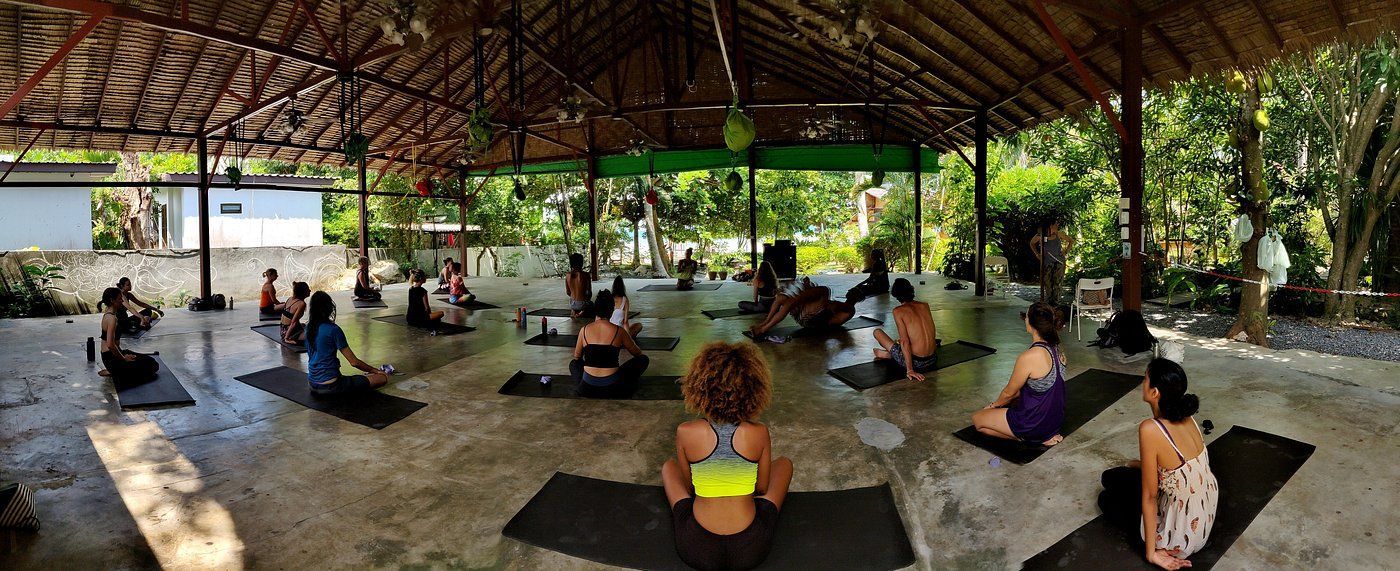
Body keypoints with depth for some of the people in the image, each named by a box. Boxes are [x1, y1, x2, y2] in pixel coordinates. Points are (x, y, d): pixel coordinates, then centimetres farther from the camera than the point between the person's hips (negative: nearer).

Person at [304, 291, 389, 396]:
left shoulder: (309, 327, 6)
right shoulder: (333, 329, -16)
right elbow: (354, 362, -12)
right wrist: (375, 370, 1)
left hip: (313, 384, 8)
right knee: (383, 378, -14)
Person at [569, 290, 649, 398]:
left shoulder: (584, 330, 1)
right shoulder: (619, 331, -5)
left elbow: (576, 357, 18)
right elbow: (638, 353, 11)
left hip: (587, 390, 3)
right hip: (612, 389, -3)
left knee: (573, 364, 35)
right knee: (643, 359, 16)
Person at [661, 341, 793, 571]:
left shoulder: (685, 432, -14)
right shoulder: (759, 433, -13)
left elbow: (688, 484, 3)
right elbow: (762, 488, 3)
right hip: (750, 551, 0)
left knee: (669, 466, 26)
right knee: (784, 463, 22)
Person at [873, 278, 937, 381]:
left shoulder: (898, 311, -10)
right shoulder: (925, 305, 5)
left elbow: (904, 342, -16)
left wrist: (909, 370, -15)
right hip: (933, 360, 6)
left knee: (877, 332, 11)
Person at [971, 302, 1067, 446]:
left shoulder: (1029, 357, -29)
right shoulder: (1056, 349, -2)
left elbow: (1009, 393, -13)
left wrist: (994, 405, 9)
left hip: (1036, 424, -8)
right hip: (1055, 418, 8)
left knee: (977, 418, 8)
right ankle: (1044, 434, 14)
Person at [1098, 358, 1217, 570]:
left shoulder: (1150, 429, -31)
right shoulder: (1185, 416, -9)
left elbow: (1149, 496, -22)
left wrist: (1151, 553, -13)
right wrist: (1142, 465, 15)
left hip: (1183, 535, -7)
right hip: (1206, 517, 8)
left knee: (1106, 499, 18)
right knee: (1111, 477, 20)